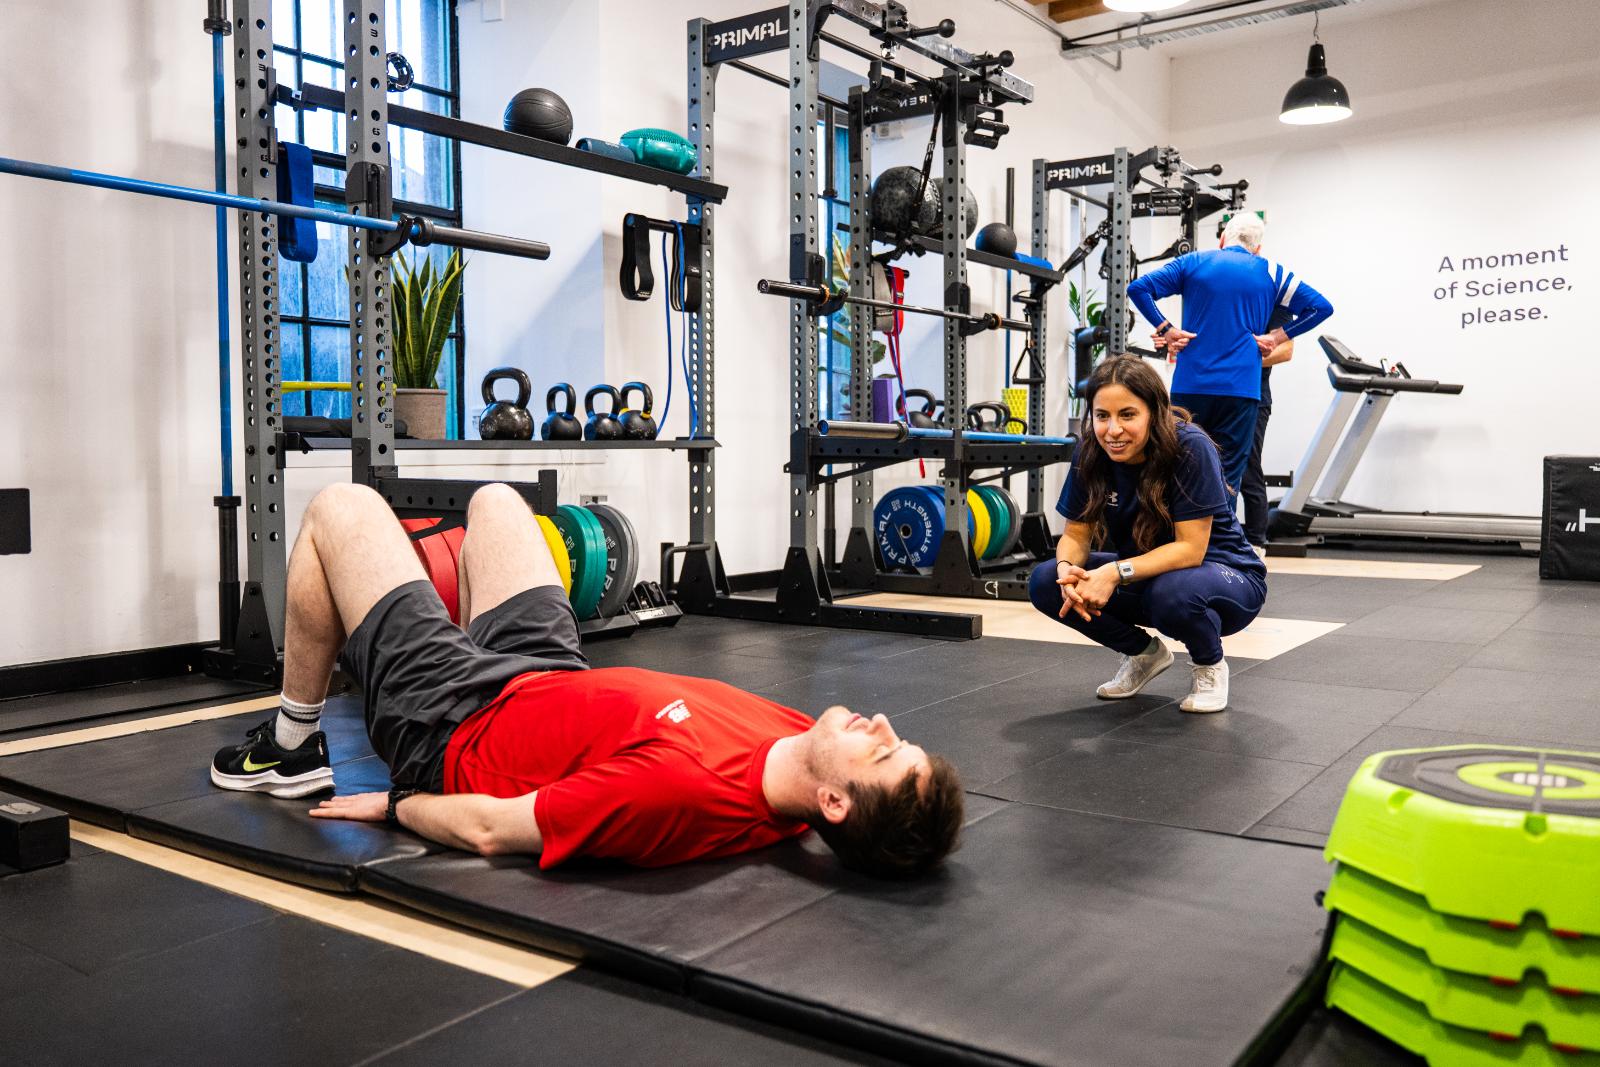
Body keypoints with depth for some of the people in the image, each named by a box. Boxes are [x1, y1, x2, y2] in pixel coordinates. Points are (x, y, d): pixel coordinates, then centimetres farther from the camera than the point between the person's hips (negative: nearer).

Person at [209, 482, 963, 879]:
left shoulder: (687, 790, -45)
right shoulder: (795, 745, -21)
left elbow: (490, 828, -33)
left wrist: (393, 803, -14)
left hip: (453, 723, -6)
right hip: (554, 679, 6)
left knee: (339, 509, 3)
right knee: (493, 500, 23)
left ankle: (291, 750, 24)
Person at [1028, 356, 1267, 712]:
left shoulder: (1190, 448, -27)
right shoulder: (1090, 453, -13)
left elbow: (1190, 548, -28)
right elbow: (1076, 534, -7)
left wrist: (1117, 573, -39)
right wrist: (1068, 569, -30)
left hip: (1223, 576, -5)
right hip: (1146, 576, 5)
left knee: (1172, 591, -40)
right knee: (1045, 582, -15)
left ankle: (1211, 666, -3)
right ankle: (1145, 653, 9)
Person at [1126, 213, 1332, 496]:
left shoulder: (1193, 263, 9)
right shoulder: (1271, 273, 10)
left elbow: (1138, 288, -1)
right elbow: (1321, 307, 8)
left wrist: (1165, 329, -1)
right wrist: (1277, 336, 5)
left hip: (1190, 386, 0)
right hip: (1240, 388, 0)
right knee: (1228, 477, 3)